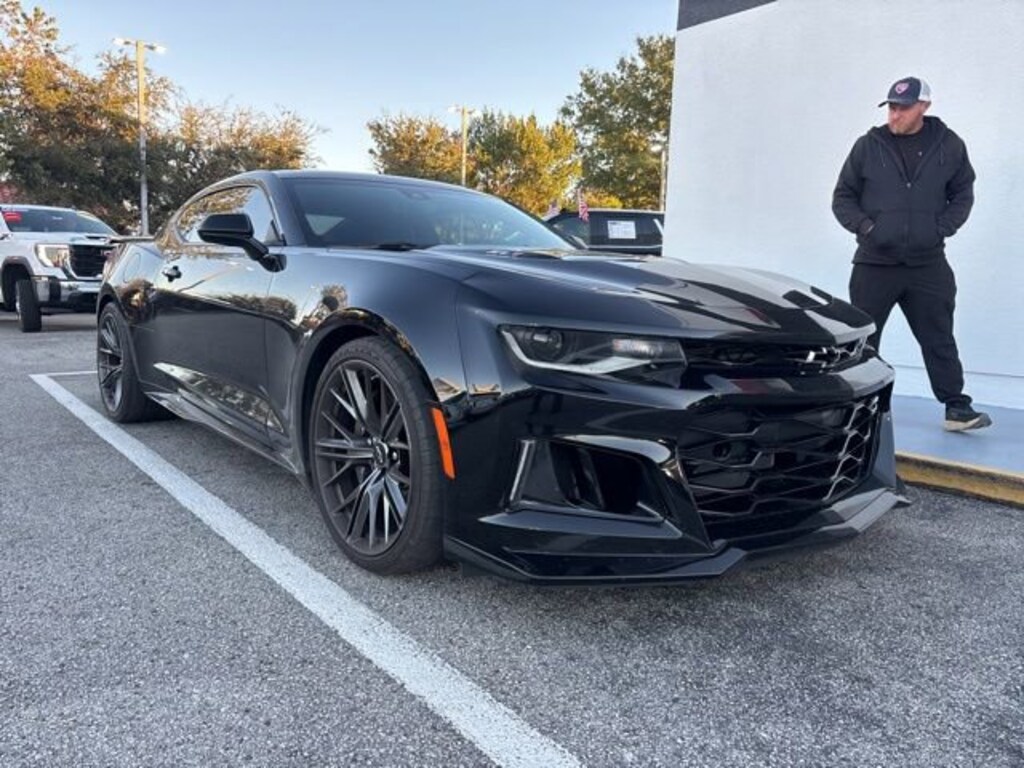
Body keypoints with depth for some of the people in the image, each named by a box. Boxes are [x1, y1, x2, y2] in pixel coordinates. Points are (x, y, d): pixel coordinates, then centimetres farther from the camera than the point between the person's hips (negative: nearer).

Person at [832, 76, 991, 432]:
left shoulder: (949, 146, 4)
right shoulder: (868, 146, 0)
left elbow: (963, 194, 14)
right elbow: (842, 197, 6)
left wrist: (944, 226, -2)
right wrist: (864, 225, -9)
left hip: (928, 265, 1)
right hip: (874, 263, -1)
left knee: (939, 340, 6)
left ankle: (956, 407, 14)